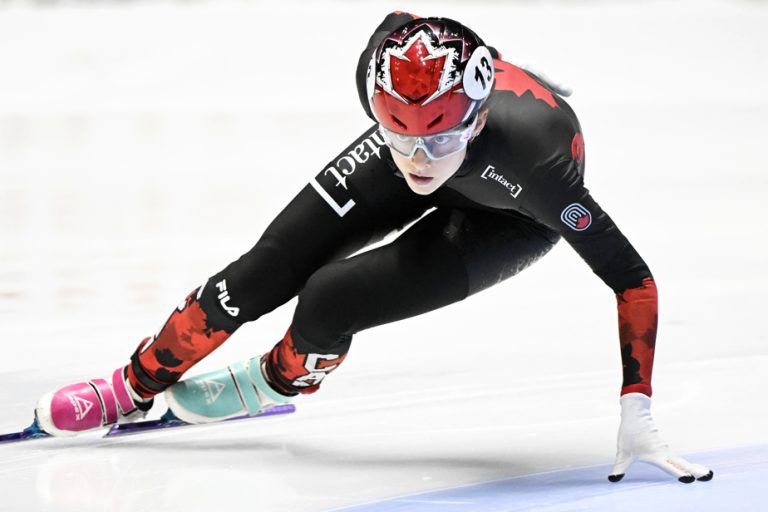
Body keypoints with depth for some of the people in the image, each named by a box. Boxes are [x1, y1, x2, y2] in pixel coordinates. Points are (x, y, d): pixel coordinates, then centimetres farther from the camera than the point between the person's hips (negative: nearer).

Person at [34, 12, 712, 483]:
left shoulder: (536, 159, -47)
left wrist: (637, 413, -41)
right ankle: (132, 389, 17)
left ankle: (275, 381, 17)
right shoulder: (392, 67, -36)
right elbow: (399, 18, -9)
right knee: (267, 271, -3)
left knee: (329, 303, -18)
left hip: (511, 217, -4)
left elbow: (633, 279, -39)